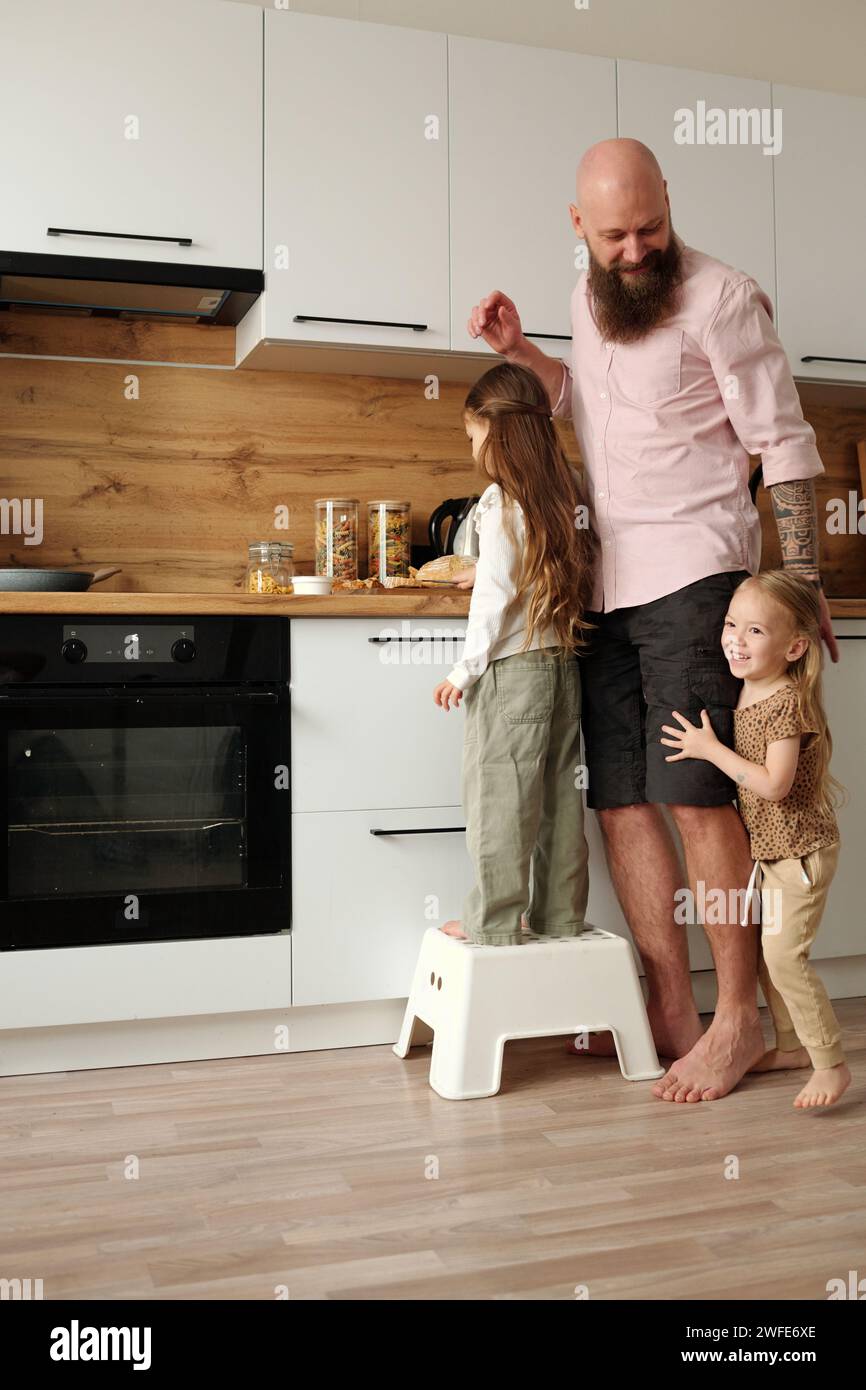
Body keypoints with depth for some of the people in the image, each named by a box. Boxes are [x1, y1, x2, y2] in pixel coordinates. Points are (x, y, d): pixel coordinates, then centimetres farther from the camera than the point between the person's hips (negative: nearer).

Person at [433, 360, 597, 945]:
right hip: (564, 663, 7)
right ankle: (561, 917, 19)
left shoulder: (501, 500, -11)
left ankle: (495, 923, 7)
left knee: (498, 793, 1)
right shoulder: (568, 491, 8)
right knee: (560, 795, 11)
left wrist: (465, 669, -7)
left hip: (512, 666, -7)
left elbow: (496, 595, -13)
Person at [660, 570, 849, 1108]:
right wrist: (703, 747, 4)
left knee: (783, 954, -11)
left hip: (801, 849, -9)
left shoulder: (787, 701, -21)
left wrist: (710, 749, -23)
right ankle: (792, 1043, 30)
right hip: (769, 848, 9)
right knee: (766, 952, 15)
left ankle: (832, 1064, 1)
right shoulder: (745, 695, 5)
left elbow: (772, 784, -27)